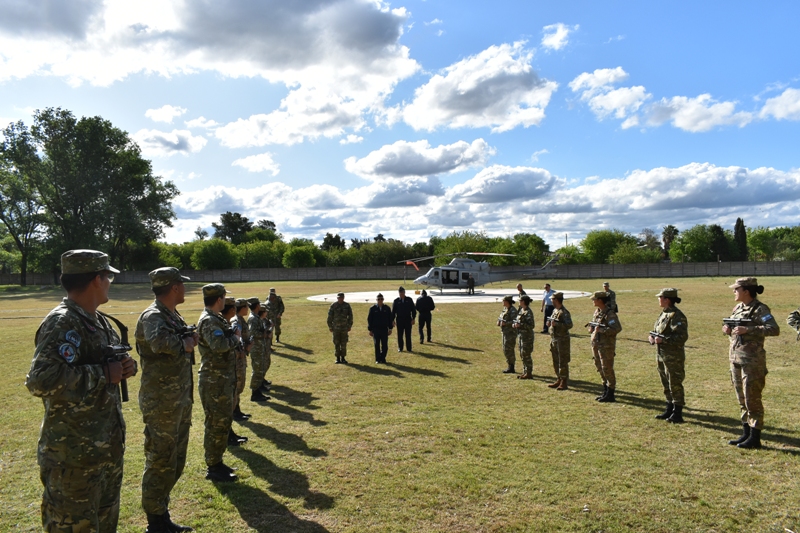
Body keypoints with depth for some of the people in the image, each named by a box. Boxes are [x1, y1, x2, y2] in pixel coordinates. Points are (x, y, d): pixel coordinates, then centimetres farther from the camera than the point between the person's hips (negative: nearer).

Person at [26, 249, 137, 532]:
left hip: (107, 443, 9)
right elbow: (41, 380, -33)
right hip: (74, 451, -9)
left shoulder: (98, 320, 9)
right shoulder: (61, 323, -20)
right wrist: (104, 373, -26)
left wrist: (126, 365, -2)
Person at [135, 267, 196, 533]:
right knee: (160, 464, 4)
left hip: (180, 401, 9)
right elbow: (160, 342, -38)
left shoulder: (174, 316, 10)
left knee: (175, 462, 19)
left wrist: (190, 339, -5)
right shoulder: (153, 316, -18)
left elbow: (185, 344, 17)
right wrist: (185, 344, -19)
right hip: (162, 403, -9)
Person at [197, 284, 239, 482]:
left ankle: (216, 462, 30)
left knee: (223, 421, 18)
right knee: (217, 424, -1)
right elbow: (220, 345, -32)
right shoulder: (208, 321, -18)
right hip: (215, 381, -10)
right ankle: (213, 468, 10)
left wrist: (231, 335, -4)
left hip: (222, 379, 10)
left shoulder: (215, 319, 14)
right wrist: (234, 338, -15)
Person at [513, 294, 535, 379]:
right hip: (521, 335, 9)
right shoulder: (521, 310, 11)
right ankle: (525, 372, 23)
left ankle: (529, 373, 5)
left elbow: (531, 326, -20)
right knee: (522, 355, 14)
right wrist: (515, 324, 2)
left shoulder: (528, 312, -16)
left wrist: (520, 325, -23)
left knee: (526, 355, -4)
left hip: (527, 336, -9)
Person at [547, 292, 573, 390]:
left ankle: (564, 382, 2)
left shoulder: (564, 312, -15)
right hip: (553, 340, 9)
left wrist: (556, 324, -27)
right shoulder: (554, 311, 13)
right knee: (556, 362, 14)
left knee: (563, 362, -4)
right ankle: (559, 380, 24)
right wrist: (549, 323, 3)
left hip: (562, 340, -9)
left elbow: (569, 325, -24)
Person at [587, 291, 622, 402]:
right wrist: (591, 327, 3)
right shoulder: (597, 312, 11)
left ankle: (610, 395, 6)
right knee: (600, 369, 15)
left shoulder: (610, 314, -16)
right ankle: (605, 392, 27)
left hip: (606, 346, -9)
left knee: (607, 370, -3)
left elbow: (617, 328, -25)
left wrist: (601, 330, -25)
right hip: (596, 345, 9)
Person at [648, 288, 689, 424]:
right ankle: (669, 410, 27)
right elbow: (657, 331, 23)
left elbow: (682, 336, -23)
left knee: (675, 385, -1)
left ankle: (677, 414, 7)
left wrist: (663, 340, -25)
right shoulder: (664, 313, 13)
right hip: (661, 355, 9)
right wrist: (652, 337, 2)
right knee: (666, 385, 17)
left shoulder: (677, 316, -16)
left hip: (673, 357, -9)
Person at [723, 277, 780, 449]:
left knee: (752, 400, -1)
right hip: (735, 358, 8)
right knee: (742, 400, 14)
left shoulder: (759, 309, -11)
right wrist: (727, 329, 2)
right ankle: (746, 434, 24)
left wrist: (748, 329, -28)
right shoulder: (737, 308, 12)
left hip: (752, 361, -8)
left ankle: (755, 438, 8)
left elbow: (775, 329, -23)